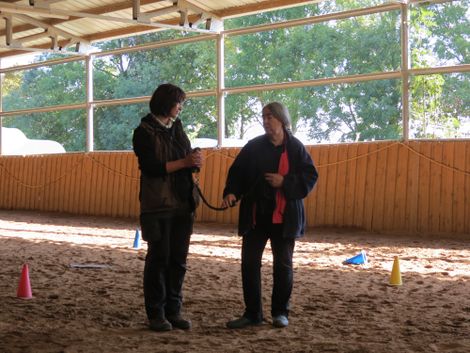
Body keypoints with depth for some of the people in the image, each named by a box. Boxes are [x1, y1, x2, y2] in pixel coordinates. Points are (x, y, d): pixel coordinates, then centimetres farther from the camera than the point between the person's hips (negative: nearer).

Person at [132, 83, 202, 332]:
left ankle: (173, 311, 14)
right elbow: (150, 167, -15)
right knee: (158, 258, -1)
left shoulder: (177, 127, 12)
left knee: (178, 260, 6)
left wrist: (195, 160, -8)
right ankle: (156, 313, 7)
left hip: (182, 205, 6)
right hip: (158, 205, -6)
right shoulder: (145, 132, -6)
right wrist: (184, 162, -20)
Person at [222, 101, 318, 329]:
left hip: (284, 216, -2)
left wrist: (284, 182, -16)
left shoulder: (295, 148, -2)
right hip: (255, 215, 2)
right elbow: (237, 172, 3)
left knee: (283, 265, 6)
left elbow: (310, 176, -3)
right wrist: (231, 192, -14)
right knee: (249, 263, 1)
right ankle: (252, 313, 11)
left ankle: (280, 312, 21)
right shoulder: (254, 146, 3)